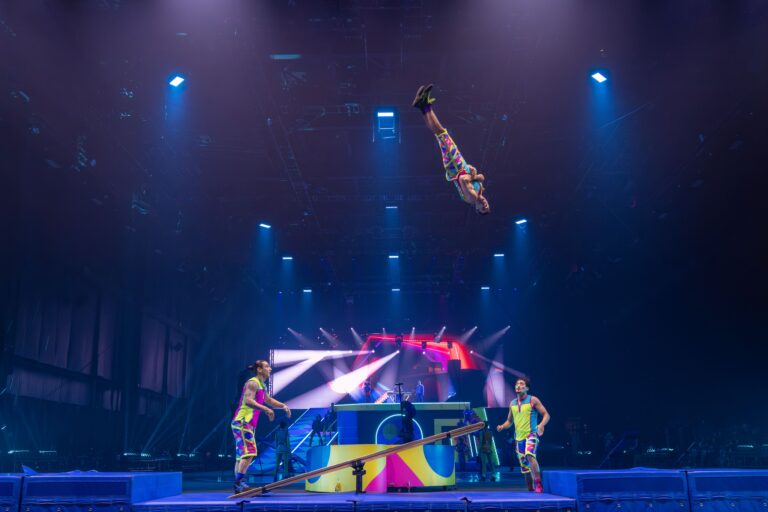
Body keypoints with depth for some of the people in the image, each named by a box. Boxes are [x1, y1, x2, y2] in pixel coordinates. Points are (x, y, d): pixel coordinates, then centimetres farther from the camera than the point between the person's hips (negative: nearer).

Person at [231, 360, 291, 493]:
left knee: (241, 455, 9)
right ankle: (239, 482, -19)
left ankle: (238, 487, 12)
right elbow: (248, 401, -24)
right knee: (249, 452, -17)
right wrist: (266, 409, -28)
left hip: (248, 424, 10)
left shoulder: (261, 386, 21)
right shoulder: (253, 383, -10)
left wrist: (283, 406, 17)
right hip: (243, 422, -10)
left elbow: (269, 400, 34)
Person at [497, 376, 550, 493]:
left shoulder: (533, 400, -2)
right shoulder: (512, 403, 13)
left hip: (531, 435, -6)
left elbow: (546, 415, -3)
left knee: (529, 455, -32)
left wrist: (541, 425, -22)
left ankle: (538, 484, -29)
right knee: (524, 465, 10)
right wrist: (502, 426, 3)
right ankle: (530, 489, 23)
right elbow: (509, 421, 23)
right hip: (518, 437, 6)